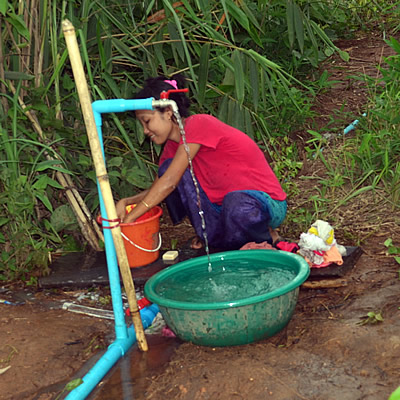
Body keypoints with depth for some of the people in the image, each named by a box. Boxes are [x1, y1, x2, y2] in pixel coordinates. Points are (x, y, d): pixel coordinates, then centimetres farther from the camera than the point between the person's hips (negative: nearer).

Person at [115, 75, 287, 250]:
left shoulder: (198, 124, -21)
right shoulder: (173, 146, 6)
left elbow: (169, 182, -24)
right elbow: (157, 190, 10)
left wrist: (129, 218, -21)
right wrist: (125, 202, -11)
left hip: (266, 203, -7)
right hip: (222, 203, 7)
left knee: (235, 204, -43)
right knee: (168, 168, -8)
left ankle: (266, 239, -8)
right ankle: (210, 232, 0)